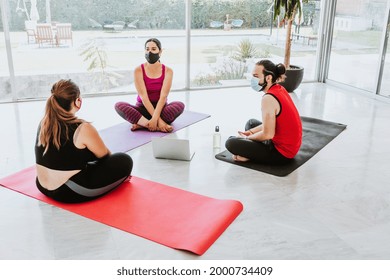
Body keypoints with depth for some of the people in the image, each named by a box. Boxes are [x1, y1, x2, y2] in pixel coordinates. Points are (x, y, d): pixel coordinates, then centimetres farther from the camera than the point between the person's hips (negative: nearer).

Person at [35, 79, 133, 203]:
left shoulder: (43, 123, 1)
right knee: (125, 161, 1)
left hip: (43, 187, 8)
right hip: (72, 193, -8)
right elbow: (105, 156, -3)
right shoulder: (83, 129, -19)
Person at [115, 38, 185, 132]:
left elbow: (163, 96, -17)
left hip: (161, 108, 0)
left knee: (180, 105, -29)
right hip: (143, 109, 0)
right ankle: (159, 125, -37)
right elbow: (143, 96, -17)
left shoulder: (168, 71, -7)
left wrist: (155, 118, -33)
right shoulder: (138, 70, -8)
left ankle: (143, 124, -31)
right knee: (119, 106, -26)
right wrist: (158, 119, -28)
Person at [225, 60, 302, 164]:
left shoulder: (268, 99, -24)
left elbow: (268, 134, -22)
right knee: (251, 122, 27)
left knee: (231, 143, -16)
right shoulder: (280, 89, 5)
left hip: (282, 153, -10)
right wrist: (251, 132, 10)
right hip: (291, 144, 10)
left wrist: (247, 138, -5)